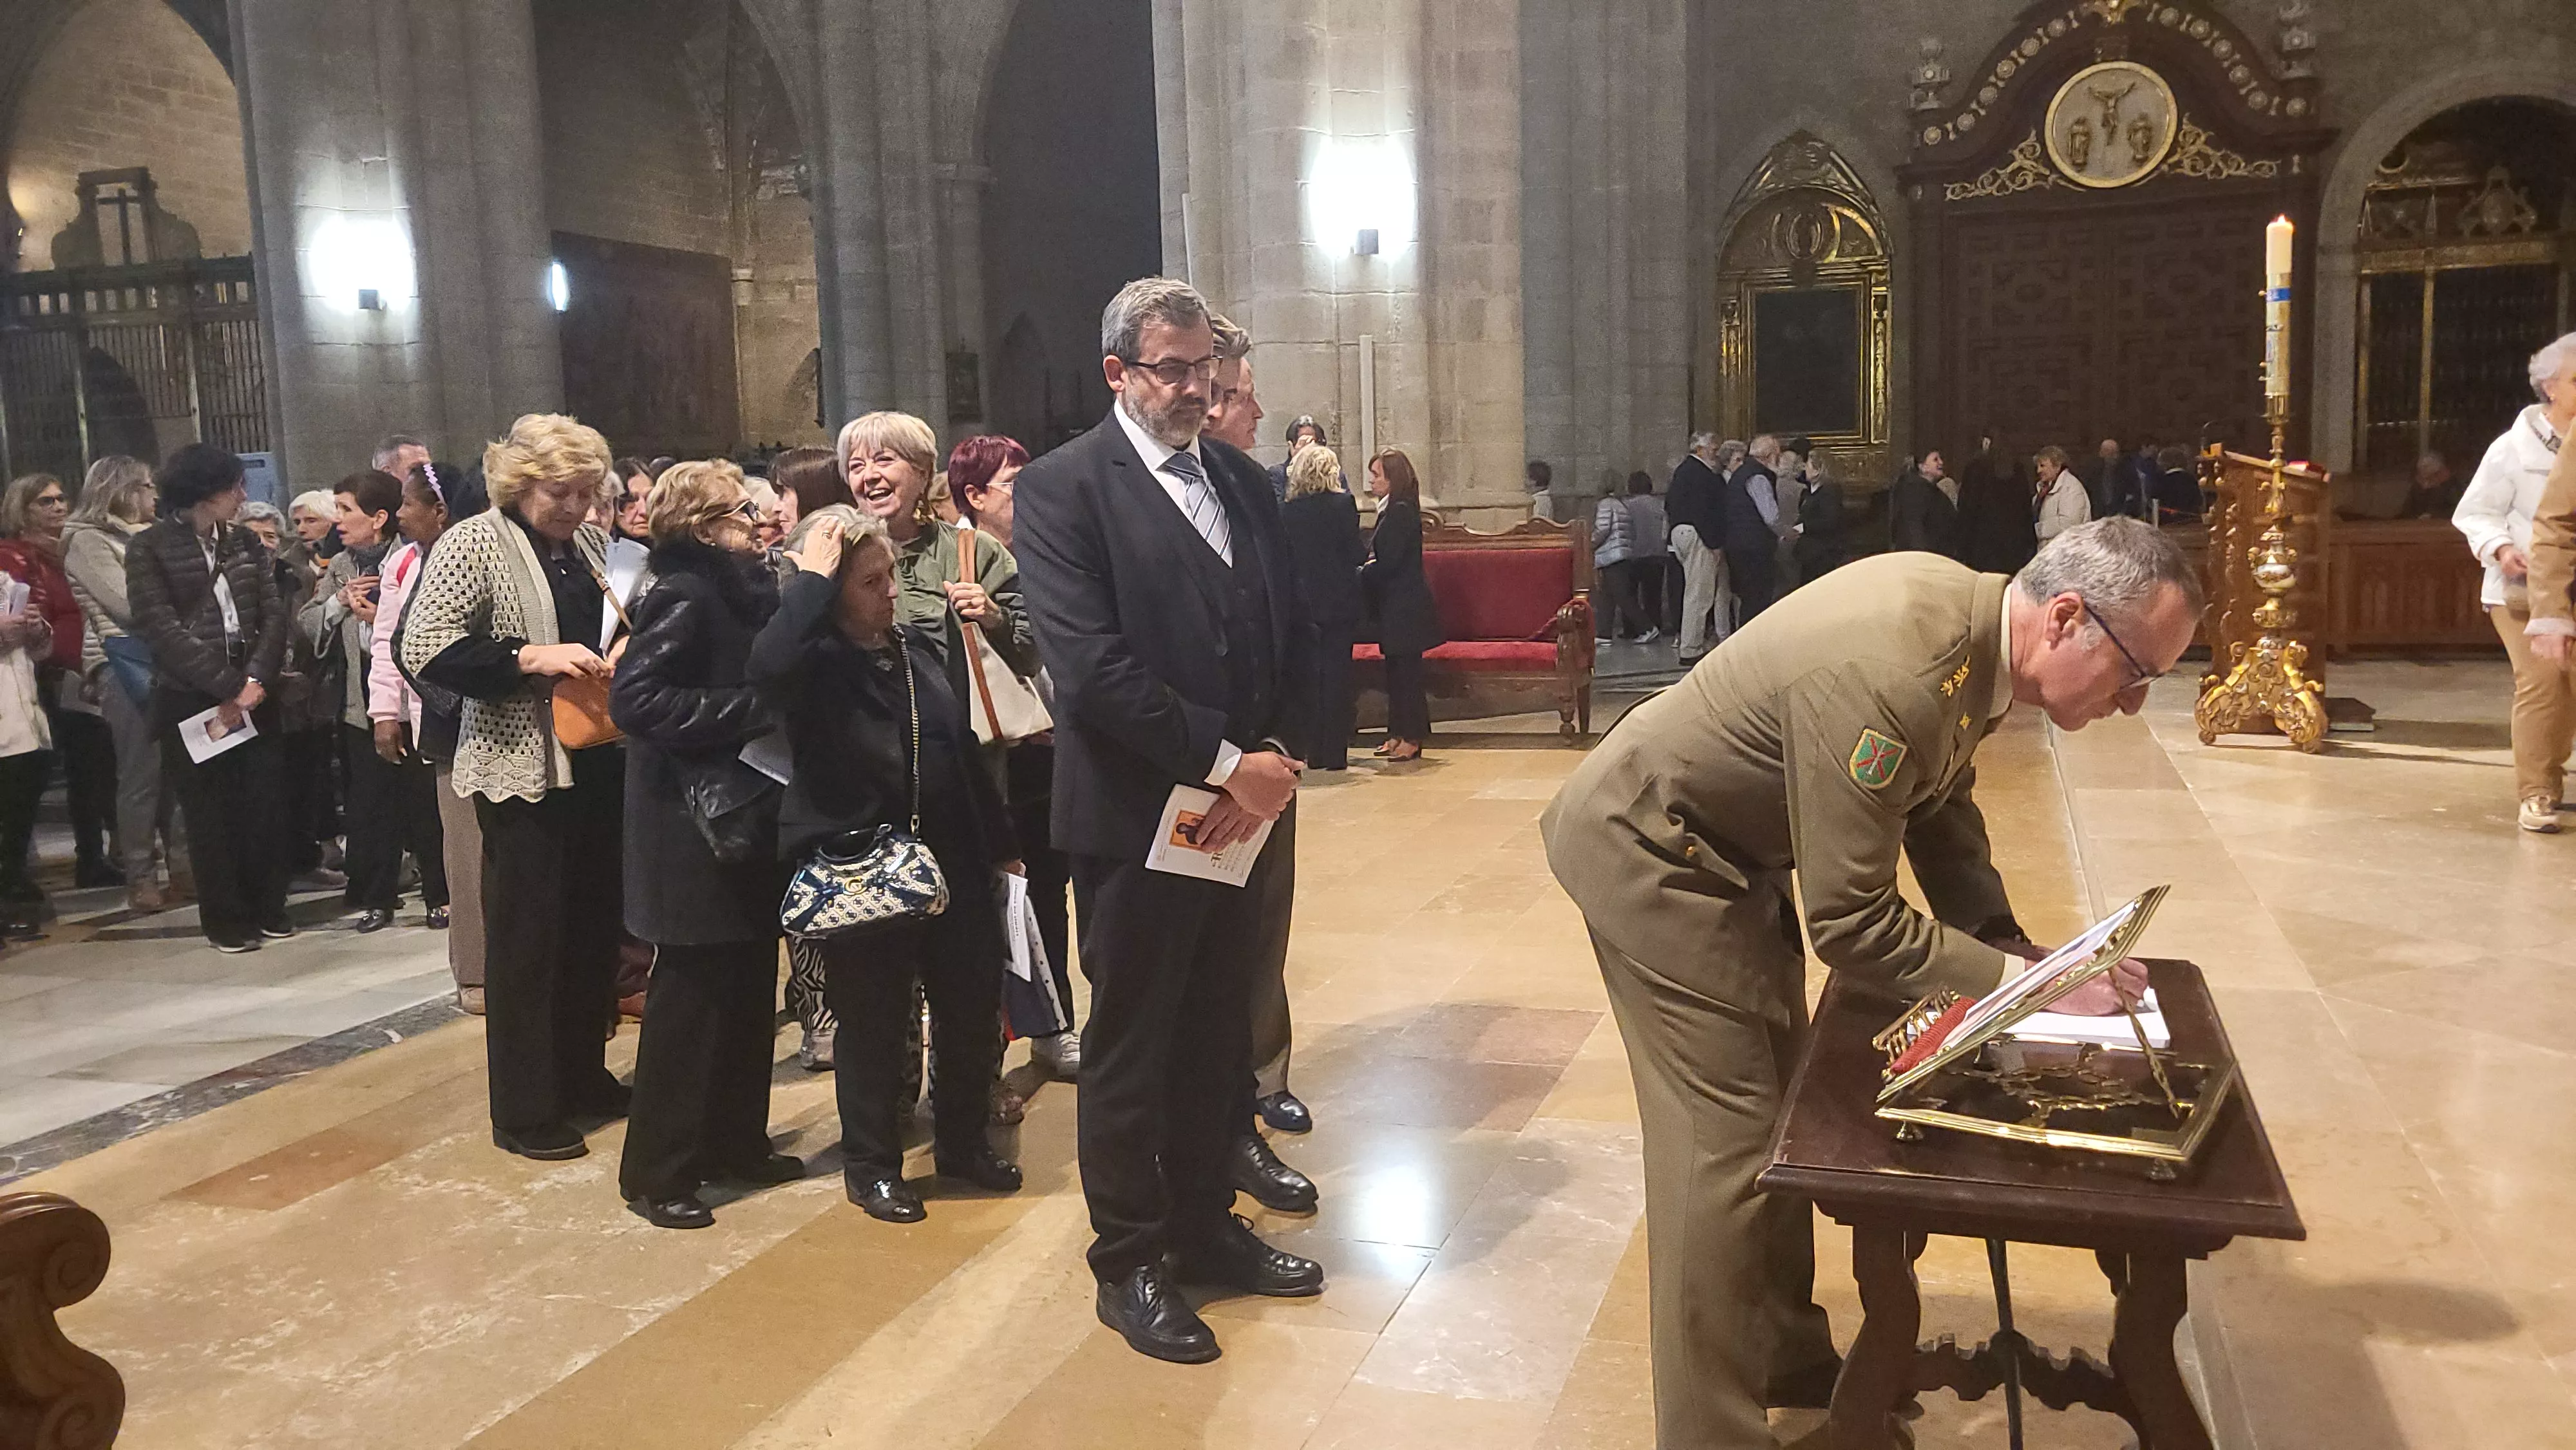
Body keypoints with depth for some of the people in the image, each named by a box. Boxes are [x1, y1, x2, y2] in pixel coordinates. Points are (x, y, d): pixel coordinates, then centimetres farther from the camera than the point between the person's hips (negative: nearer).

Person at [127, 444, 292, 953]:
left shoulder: (245, 543, 10)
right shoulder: (150, 549, -4)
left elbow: (274, 614, 3)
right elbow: (162, 628, -11)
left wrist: (256, 677, -12)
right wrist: (225, 685, -15)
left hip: (251, 694, 4)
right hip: (191, 699, -4)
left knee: (265, 802, 4)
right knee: (209, 811, 4)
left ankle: (268, 907, 17)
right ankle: (225, 918, 13)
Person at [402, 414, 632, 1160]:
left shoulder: (591, 542, 10)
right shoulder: (474, 544, -8)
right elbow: (425, 650, -15)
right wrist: (530, 658, -23)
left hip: (599, 762, 7)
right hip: (522, 769, -6)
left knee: (595, 925, 14)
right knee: (527, 936, 1)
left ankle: (583, 1074, 30)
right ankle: (523, 1112, 11)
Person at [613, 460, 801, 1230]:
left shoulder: (743, 589, 13)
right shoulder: (683, 595, -14)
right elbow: (635, 699, -25)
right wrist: (752, 709, -24)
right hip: (694, 828, -9)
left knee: (747, 988, 14)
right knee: (691, 997, -1)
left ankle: (735, 1143, 27)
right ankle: (657, 1171, 10)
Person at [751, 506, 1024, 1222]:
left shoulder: (924, 646, 6)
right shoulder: (813, 663, -11)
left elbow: (966, 752, 14)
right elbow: (765, 668, -38)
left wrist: (1000, 844, 16)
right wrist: (810, 580, -27)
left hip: (953, 861, 6)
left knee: (974, 1006, 12)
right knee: (874, 1022, 7)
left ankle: (962, 1140, 34)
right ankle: (871, 1164, 27)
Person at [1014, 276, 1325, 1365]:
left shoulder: (1241, 481, 12)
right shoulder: (1064, 488, -9)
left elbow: (1291, 637, 10)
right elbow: (1091, 666, -19)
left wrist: (1270, 762, -6)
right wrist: (1225, 761, -17)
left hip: (1241, 812, 6)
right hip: (1136, 820, -6)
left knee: (1217, 1036, 16)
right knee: (1130, 1049, 8)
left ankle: (1206, 1226, 33)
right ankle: (1128, 1264, 23)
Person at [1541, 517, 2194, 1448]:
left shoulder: (1974, 620, -6)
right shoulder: (1890, 674, -35)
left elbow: (1941, 805, 11)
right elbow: (1850, 921, -29)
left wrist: (2010, 944, 2)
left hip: (1733, 849, 10)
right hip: (1651, 852, -10)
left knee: (1780, 1108, 19)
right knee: (1727, 1141, -7)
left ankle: (1784, 1357, 37)